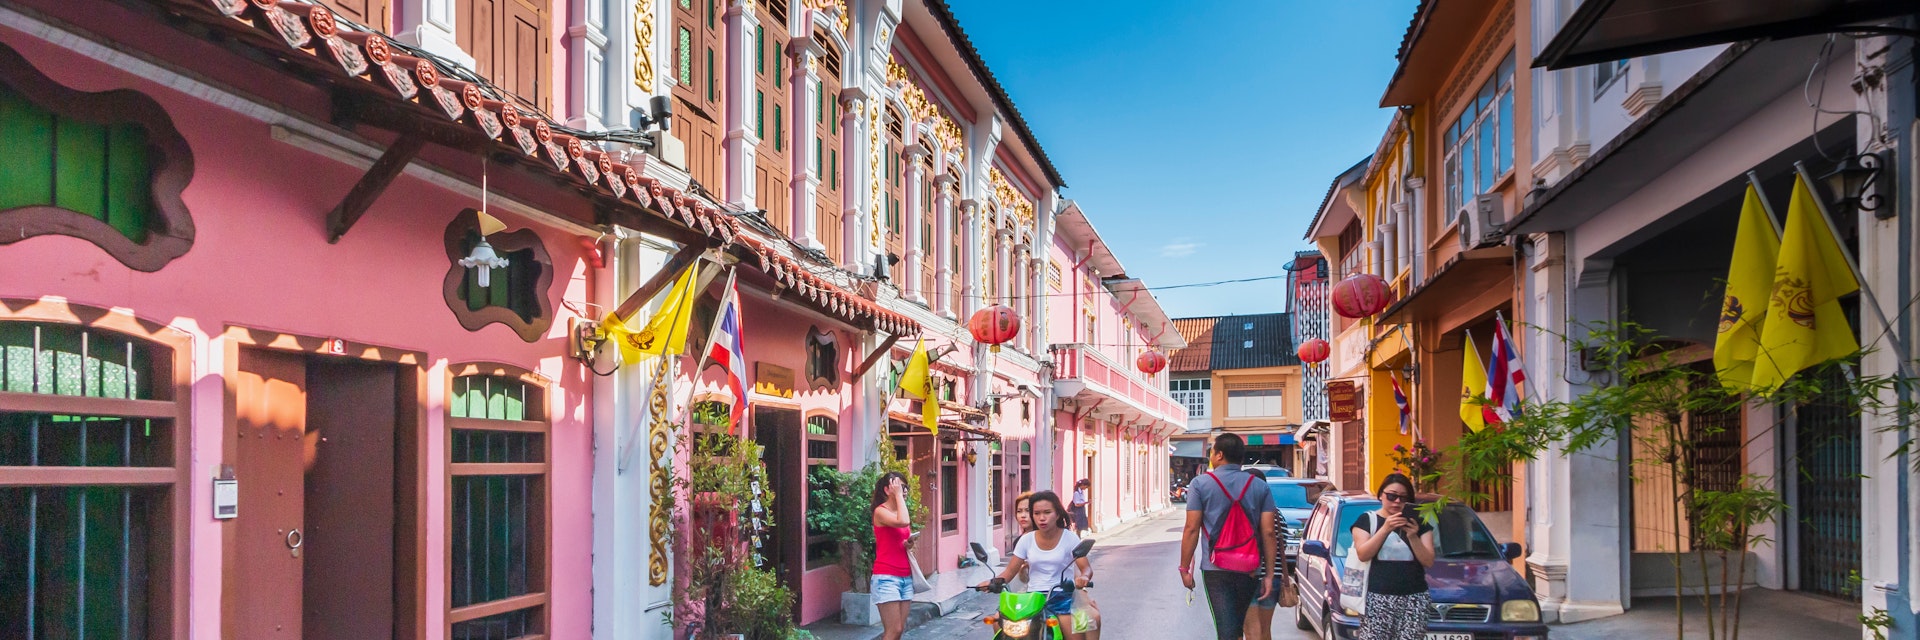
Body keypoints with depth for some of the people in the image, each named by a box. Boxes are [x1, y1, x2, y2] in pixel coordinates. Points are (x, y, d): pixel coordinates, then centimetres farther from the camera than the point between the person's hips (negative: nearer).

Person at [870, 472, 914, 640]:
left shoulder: (900, 511, 15)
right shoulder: (880, 511, -8)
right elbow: (902, 522, -28)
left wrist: (909, 543, 3)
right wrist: (898, 495, -15)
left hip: (905, 577, 8)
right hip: (886, 577, -8)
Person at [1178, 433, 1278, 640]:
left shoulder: (1200, 484, -4)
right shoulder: (1260, 487, 4)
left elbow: (1192, 529, -8)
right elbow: (1268, 532, -1)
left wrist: (1185, 568, 0)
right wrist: (1269, 574, 2)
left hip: (1215, 569, -3)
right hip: (1249, 569, 3)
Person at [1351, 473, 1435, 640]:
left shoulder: (1419, 523, 13)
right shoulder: (1367, 520, 7)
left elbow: (1428, 561, 5)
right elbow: (1363, 555, -7)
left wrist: (1412, 537, -10)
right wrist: (1385, 529, -16)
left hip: (1414, 598, 2)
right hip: (1377, 598, -2)